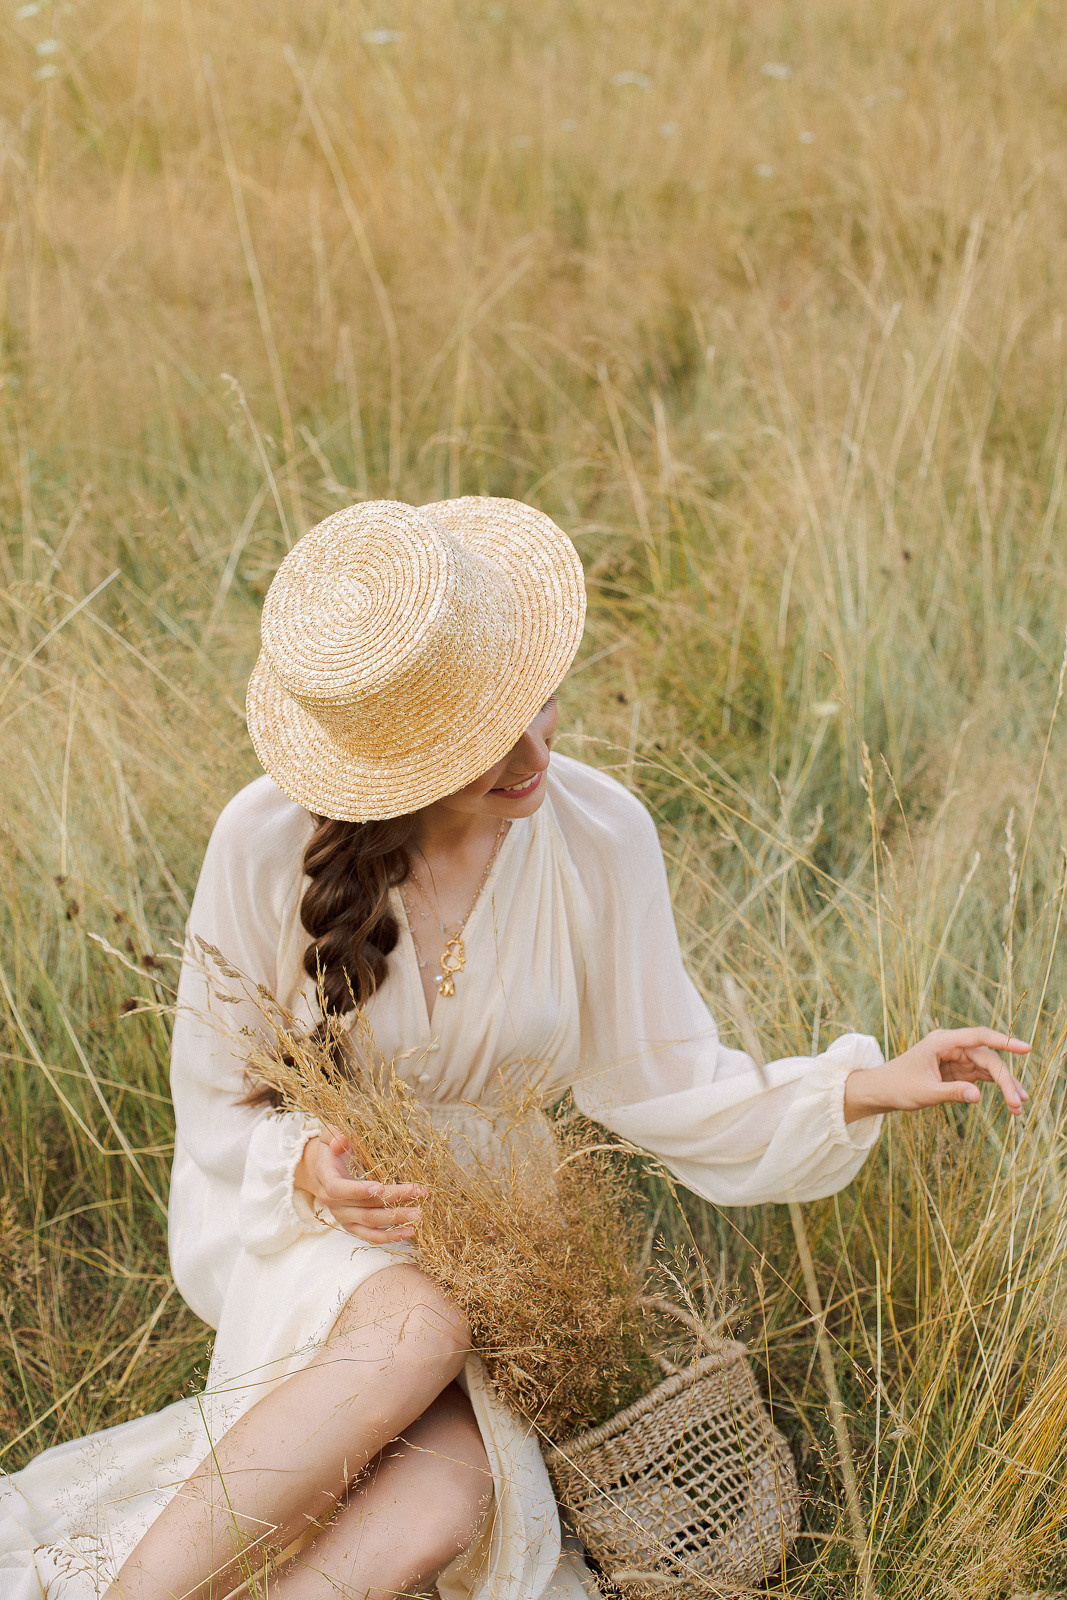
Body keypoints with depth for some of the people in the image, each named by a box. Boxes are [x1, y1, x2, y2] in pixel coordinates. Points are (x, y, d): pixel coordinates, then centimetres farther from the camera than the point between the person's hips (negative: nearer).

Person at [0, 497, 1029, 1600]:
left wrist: (868, 1086, -16)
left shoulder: (600, 837, -13)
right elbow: (217, 1103, -5)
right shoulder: (266, 843, -19)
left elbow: (664, 1085, -3)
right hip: (296, 1211, -2)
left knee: (445, 1508, -30)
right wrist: (311, 1167, -25)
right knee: (417, 1331, -38)